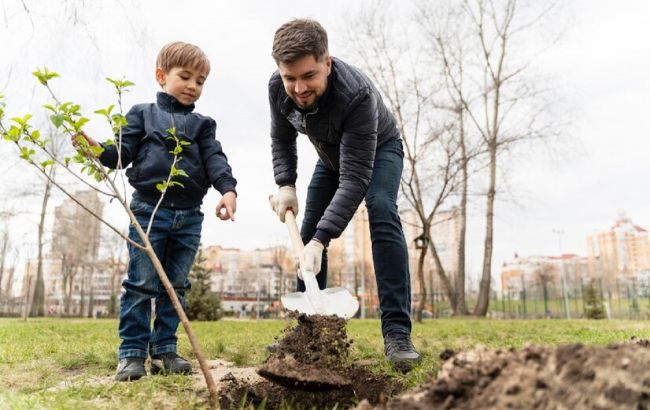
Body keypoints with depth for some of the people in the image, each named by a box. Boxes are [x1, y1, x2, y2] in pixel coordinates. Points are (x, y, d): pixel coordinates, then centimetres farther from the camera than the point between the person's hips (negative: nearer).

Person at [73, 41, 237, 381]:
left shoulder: (202, 124, 15)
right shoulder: (142, 114, 11)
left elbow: (215, 159, 0)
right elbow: (123, 154, 3)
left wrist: (228, 189, -18)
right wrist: (97, 149, -18)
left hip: (189, 216, 3)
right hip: (149, 209, -2)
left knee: (175, 286, 7)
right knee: (141, 284, -2)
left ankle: (164, 351, 17)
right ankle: (132, 353, 9)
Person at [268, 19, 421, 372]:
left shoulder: (357, 94, -42)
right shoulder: (278, 87, -25)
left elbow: (354, 179, -44)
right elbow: (281, 139, -4)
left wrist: (321, 240, -50)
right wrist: (285, 184, -20)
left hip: (379, 150, -5)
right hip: (331, 156, 5)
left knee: (382, 214, -31)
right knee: (308, 234, -3)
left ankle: (397, 331, -28)